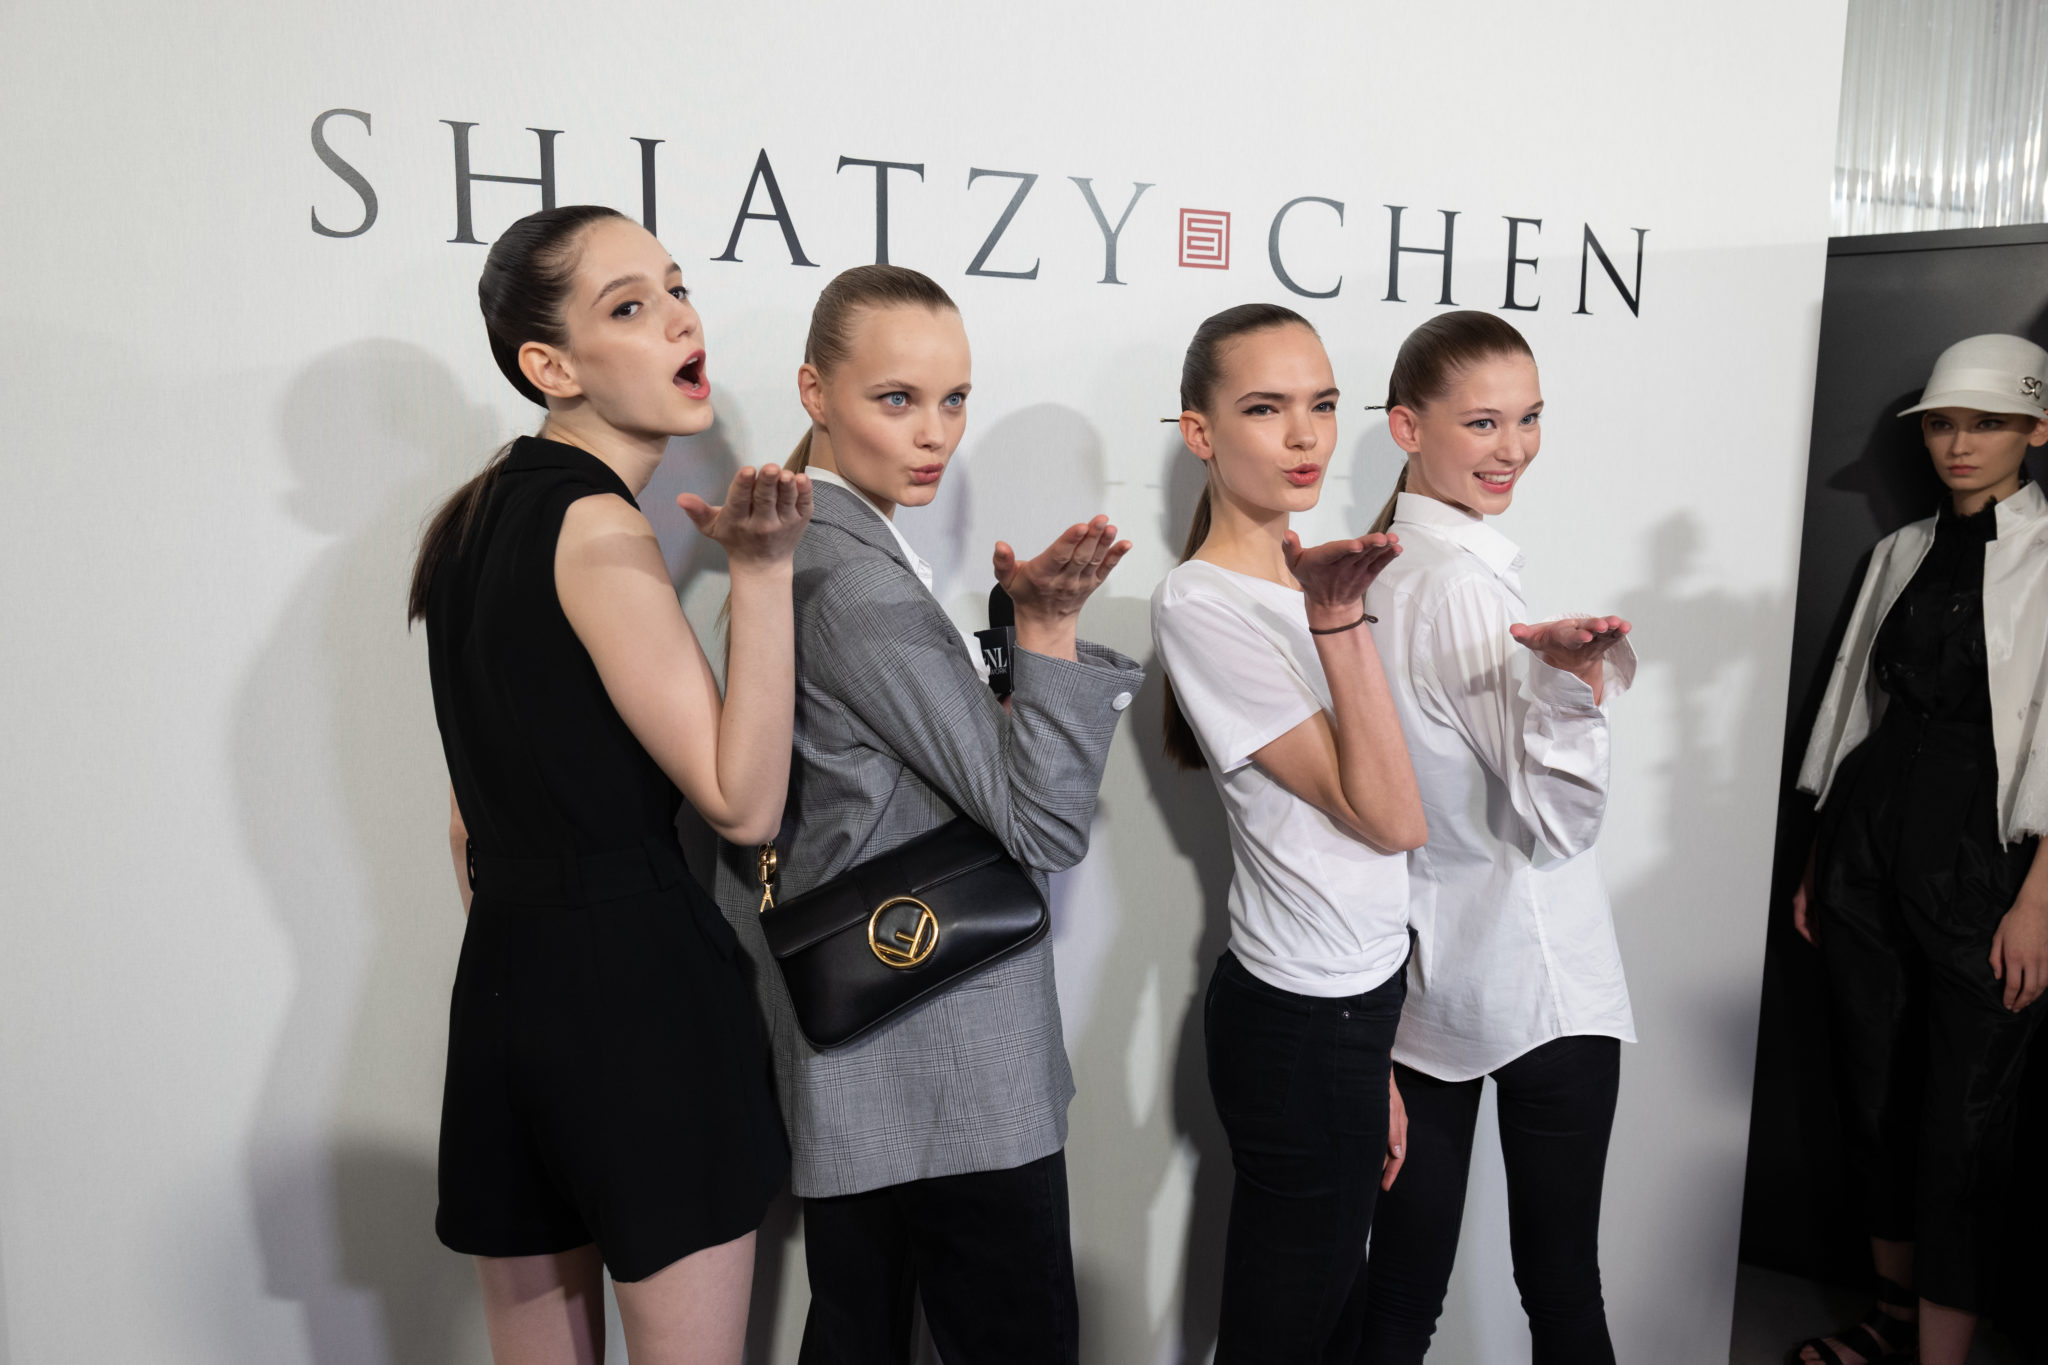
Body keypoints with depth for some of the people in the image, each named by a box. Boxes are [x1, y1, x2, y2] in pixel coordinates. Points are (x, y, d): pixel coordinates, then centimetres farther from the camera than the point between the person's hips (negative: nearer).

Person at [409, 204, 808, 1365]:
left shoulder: (480, 514, 14)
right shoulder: (598, 525, -13)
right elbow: (744, 801, -17)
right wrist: (764, 570, -22)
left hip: (501, 976, 9)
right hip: (641, 975, -9)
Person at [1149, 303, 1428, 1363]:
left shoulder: (1303, 579, 9)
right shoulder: (1200, 603, -17)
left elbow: (1374, 818, 11)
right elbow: (1388, 818, -19)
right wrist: (1340, 624, -26)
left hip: (1352, 1004, 8)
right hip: (1304, 1028, -8)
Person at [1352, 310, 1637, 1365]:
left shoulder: (1368, 574, 5)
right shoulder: (1474, 587, -19)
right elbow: (1558, 821, -17)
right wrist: (1579, 682, -29)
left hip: (1412, 986, 7)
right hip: (1537, 982, -7)